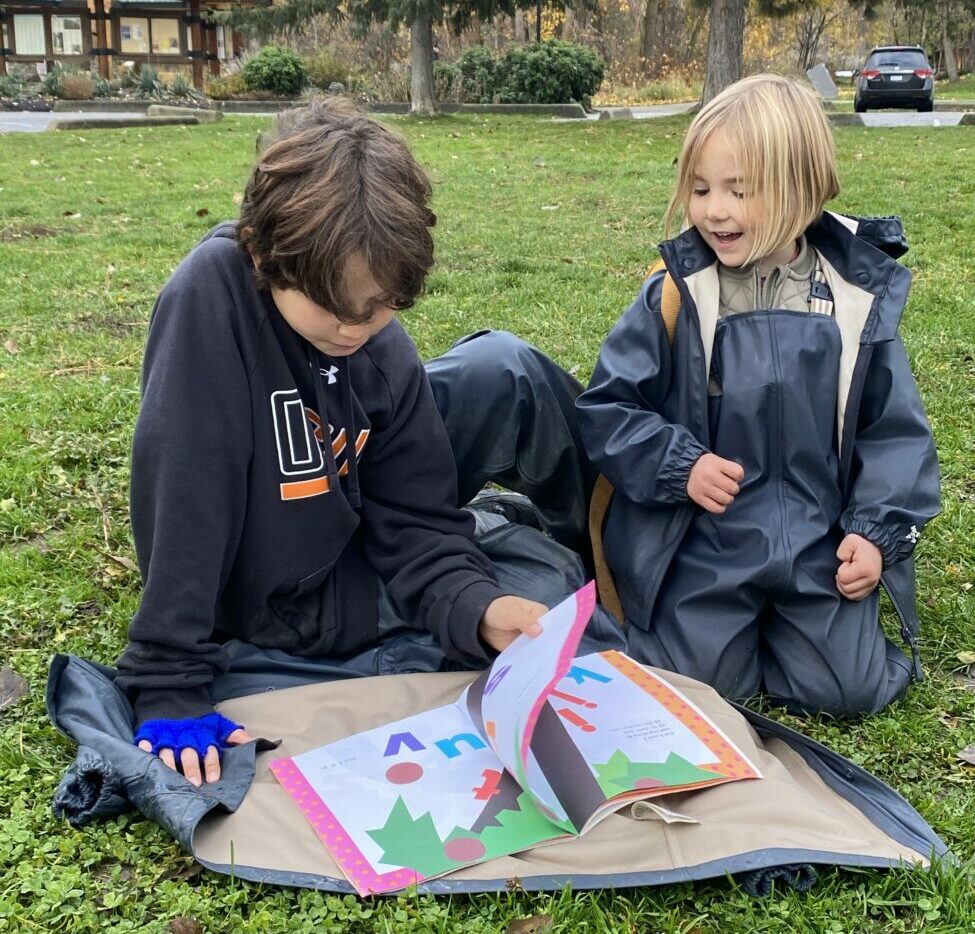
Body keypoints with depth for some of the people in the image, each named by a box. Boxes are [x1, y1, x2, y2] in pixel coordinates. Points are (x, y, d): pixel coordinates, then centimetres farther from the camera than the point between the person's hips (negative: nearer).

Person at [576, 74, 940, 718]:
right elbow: (608, 408, -3)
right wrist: (680, 464, -17)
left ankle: (779, 617, 27)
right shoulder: (675, 297, -8)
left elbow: (895, 429, 4)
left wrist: (877, 531, -6)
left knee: (849, 686, -2)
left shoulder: (860, 301, -3)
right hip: (704, 544, -1)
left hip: (821, 544, 2)